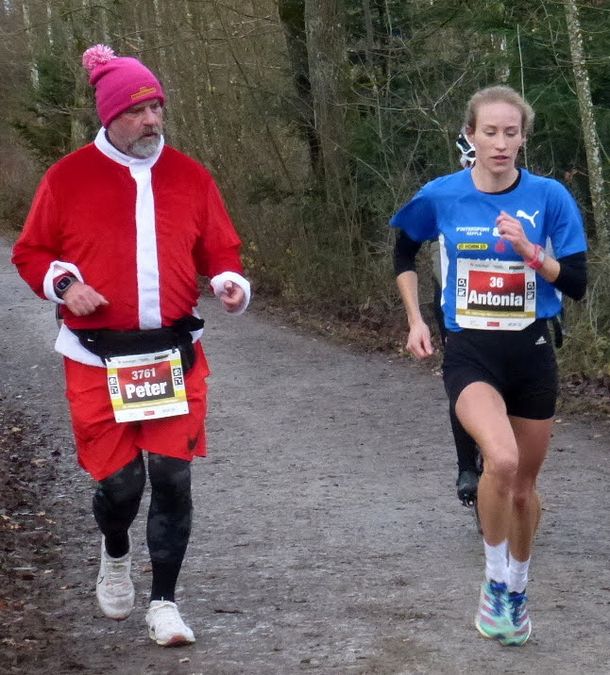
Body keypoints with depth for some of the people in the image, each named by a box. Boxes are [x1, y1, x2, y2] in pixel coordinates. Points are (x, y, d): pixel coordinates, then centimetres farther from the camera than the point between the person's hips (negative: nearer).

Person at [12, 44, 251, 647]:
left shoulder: (190, 176, 4)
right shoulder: (68, 178, -2)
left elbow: (220, 250, 10)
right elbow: (31, 253, 6)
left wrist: (230, 283, -11)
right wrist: (64, 284, -12)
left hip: (174, 353, 2)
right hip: (98, 358, -2)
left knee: (172, 476, -3)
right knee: (119, 479, 0)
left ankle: (163, 603, 9)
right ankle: (115, 554, 35)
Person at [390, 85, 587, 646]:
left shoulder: (549, 197, -7)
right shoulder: (441, 197, -5)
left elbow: (577, 284, -7)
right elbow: (401, 248, 15)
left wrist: (529, 251, -22)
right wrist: (416, 320, 10)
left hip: (531, 353, 2)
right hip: (469, 353, -2)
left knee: (524, 484, 13)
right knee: (502, 459, -28)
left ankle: (517, 589, 38)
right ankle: (495, 579, -7)